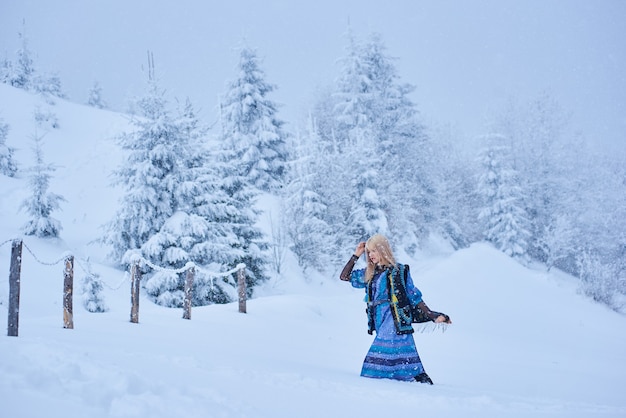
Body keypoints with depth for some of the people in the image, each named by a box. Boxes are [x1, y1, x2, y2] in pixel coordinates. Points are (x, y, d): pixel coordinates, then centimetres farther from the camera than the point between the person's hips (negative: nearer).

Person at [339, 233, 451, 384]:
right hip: (381, 324, 6)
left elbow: (414, 297, 4)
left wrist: (431, 315, 1)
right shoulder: (369, 274, 16)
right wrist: (356, 255, 12)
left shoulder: (399, 270, 1)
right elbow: (344, 277, 21)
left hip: (396, 321, -6)